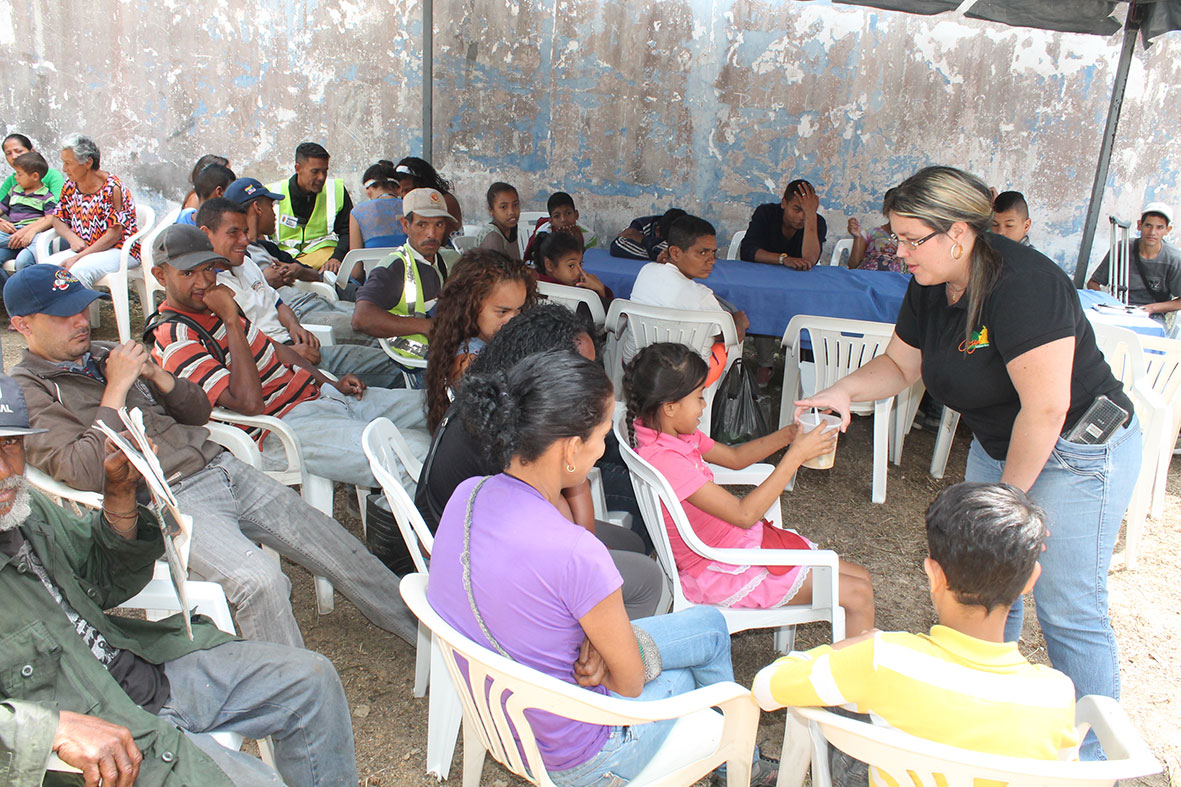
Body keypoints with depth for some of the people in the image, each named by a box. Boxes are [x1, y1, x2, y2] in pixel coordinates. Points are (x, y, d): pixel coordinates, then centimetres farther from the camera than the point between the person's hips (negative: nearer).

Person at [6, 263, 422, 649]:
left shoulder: (106, 354, 18)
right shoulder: (26, 392, -1)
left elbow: (199, 412, 20)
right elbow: (86, 474, -17)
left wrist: (154, 373, 1)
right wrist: (116, 388, -12)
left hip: (220, 468, 7)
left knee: (345, 554, 1)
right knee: (258, 579, -33)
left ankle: (426, 632, 16)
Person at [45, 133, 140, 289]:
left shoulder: (112, 188, -14)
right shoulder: (70, 187, 8)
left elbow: (113, 235, -16)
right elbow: (58, 219, 16)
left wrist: (77, 258, -20)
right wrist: (71, 237, -8)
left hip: (119, 250, -6)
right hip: (84, 250, 7)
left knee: (78, 269, -33)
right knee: (47, 265, -20)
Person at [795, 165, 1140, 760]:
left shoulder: (1022, 283, -29)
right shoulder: (930, 288, -4)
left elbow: (1046, 408, -28)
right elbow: (900, 363, 8)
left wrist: (1008, 494, -17)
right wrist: (843, 392, -12)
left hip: (1076, 453, -8)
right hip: (998, 444, 8)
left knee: (1067, 608, -2)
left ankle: (1092, 755, 17)